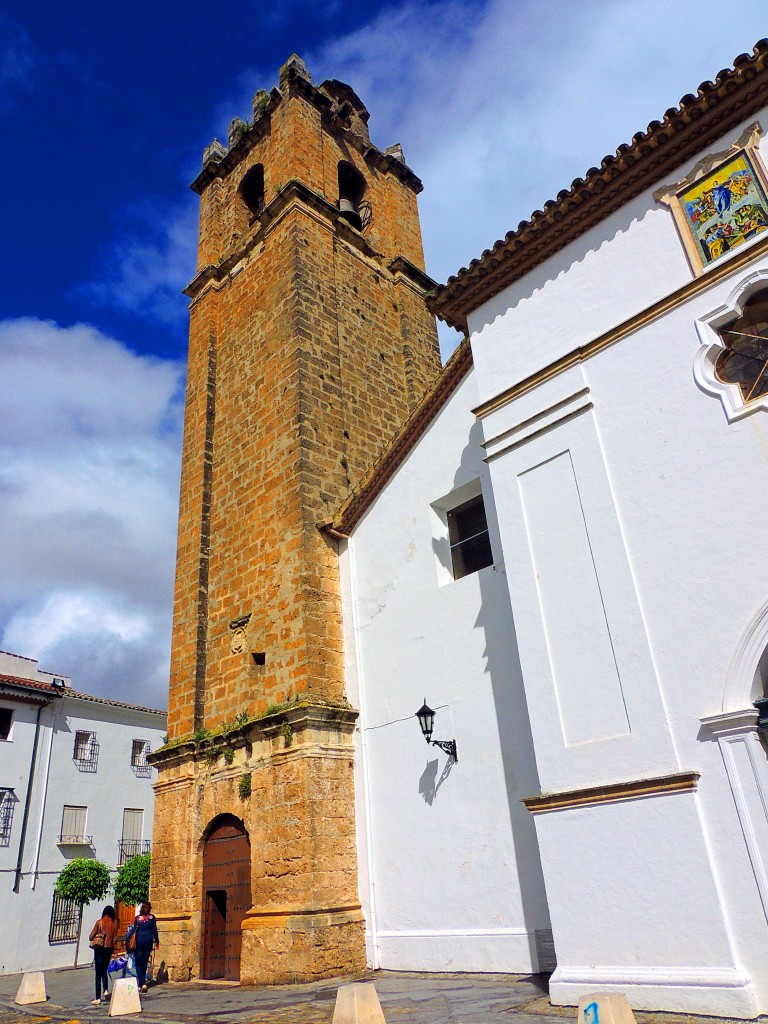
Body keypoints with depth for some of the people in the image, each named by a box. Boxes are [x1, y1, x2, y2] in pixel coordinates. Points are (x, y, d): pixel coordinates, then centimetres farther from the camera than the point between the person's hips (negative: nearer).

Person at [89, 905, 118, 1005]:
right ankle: (106, 990, 7)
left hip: (99, 948, -3)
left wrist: (93, 939, 17)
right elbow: (115, 937, 0)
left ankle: (98, 998, 2)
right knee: (104, 971, 21)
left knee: (98, 973, 3)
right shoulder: (115, 923, -1)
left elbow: (91, 937, -5)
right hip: (109, 948, 3)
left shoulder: (99, 922, -7)